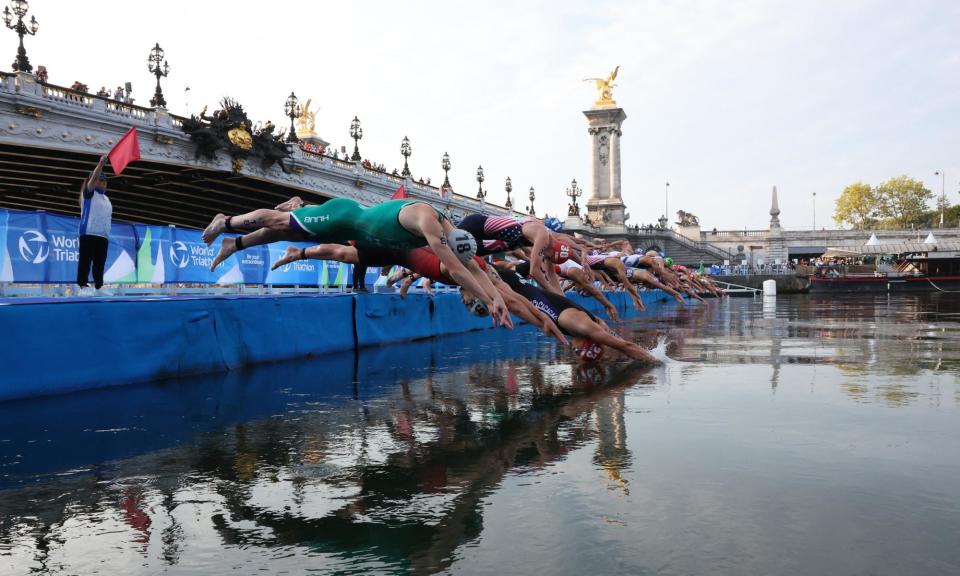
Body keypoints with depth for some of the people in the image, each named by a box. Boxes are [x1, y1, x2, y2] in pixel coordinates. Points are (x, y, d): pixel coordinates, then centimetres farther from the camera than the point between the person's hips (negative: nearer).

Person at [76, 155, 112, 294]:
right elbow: (94, 178, -14)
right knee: (85, 260, -6)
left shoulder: (106, 198, 22)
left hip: (103, 235, 7)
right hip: (89, 233, -6)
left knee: (100, 262, 7)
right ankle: (83, 285, -5)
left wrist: (107, 232, 15)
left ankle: (99, 286, 10)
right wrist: (101, 163, -23)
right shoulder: (89, 193, 3)